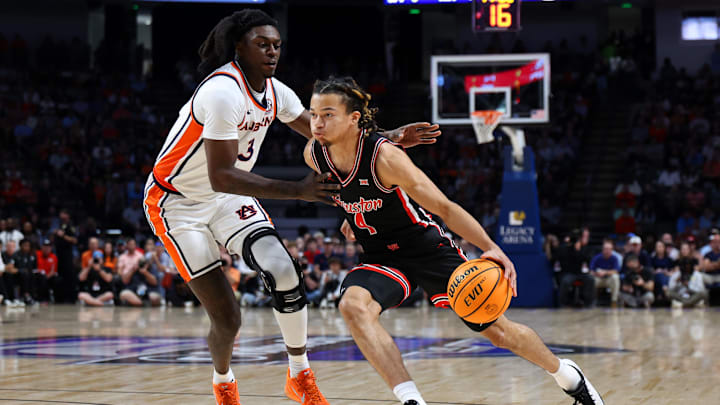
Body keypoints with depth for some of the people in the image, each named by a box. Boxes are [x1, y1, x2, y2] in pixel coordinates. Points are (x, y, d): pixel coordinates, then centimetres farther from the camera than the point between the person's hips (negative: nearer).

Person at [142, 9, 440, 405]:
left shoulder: (274, 92, -3)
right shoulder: (224, 91, -29)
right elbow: (220, 177, -34)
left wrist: (390, 138, -3)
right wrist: (296, 190, -37)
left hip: (228, 196, 7)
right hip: (177, 203, -7)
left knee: (283, 272, -15)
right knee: (226, 317, -9)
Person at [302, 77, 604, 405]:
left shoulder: (384, 157, -28)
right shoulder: (314, 155, -13)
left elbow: (444, 208, -25)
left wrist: (490, 248, -35)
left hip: (427, 249, -4)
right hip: (380, 257, 4)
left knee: (498, 331, 4)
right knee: (353, 306, -30)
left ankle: (565, 373, 32)